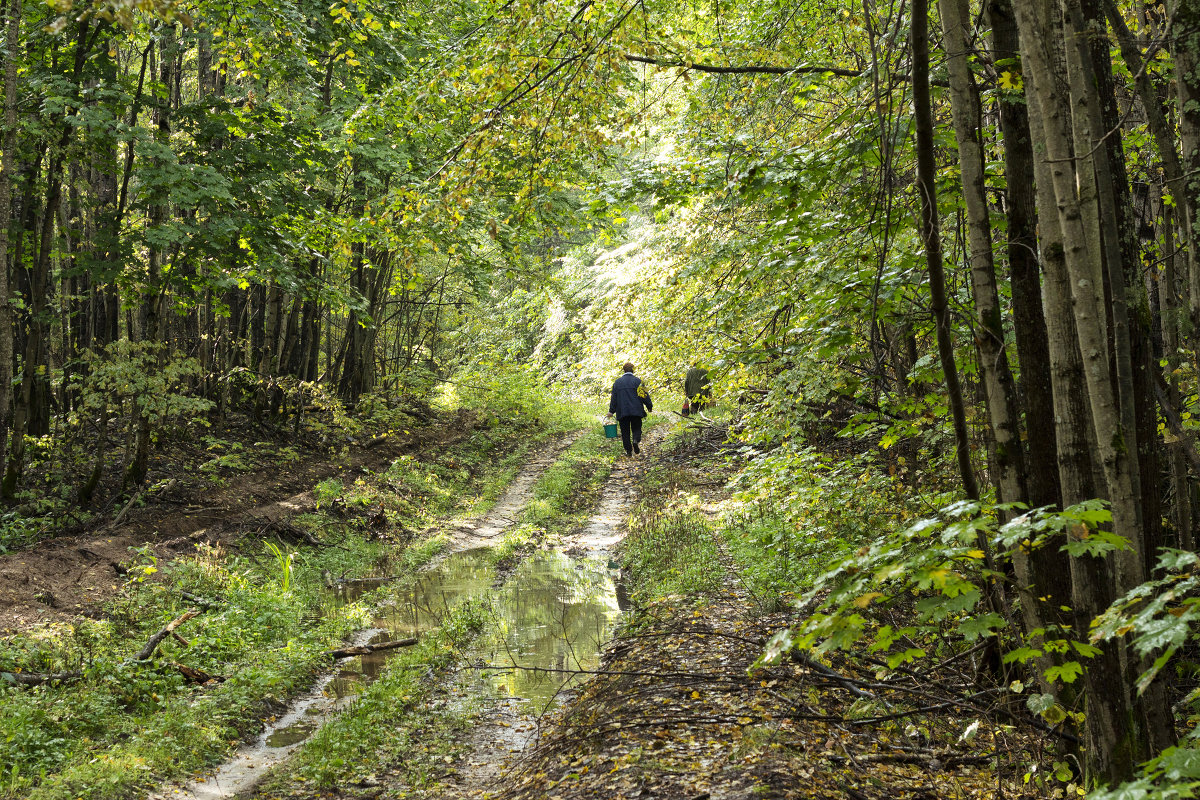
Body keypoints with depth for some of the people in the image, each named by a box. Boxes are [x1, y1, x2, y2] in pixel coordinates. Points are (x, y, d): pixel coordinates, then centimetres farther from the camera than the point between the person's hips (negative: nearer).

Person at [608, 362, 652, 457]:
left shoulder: (617, 382, 6)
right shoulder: (637, 381, -2)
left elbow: (614, 398, 8)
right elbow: (644, 395, -3)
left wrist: (611, 411, 12)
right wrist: (649, 406, 8)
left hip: (622, 412, 1)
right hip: (636, 411, -1)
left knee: (625, 432, 7)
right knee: (636, 429, 7)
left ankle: (629, 451, 2)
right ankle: (636, 441, -23)